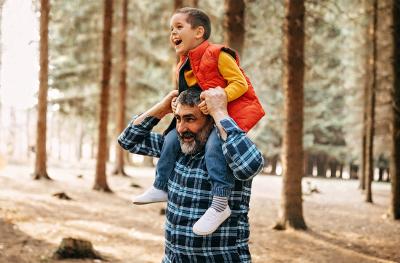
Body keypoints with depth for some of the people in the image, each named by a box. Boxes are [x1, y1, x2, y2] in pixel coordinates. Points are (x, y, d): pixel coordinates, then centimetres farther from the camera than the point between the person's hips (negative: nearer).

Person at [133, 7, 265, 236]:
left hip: (234, 111, -9)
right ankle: (161, 187, 19)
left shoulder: (218, 55, -15)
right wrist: (177, 103, 3)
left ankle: (220, 204, -33)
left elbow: (240, 83, -19)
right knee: (173, 138, 4)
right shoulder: (183, 67, 12)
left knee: (215, 144, -33)